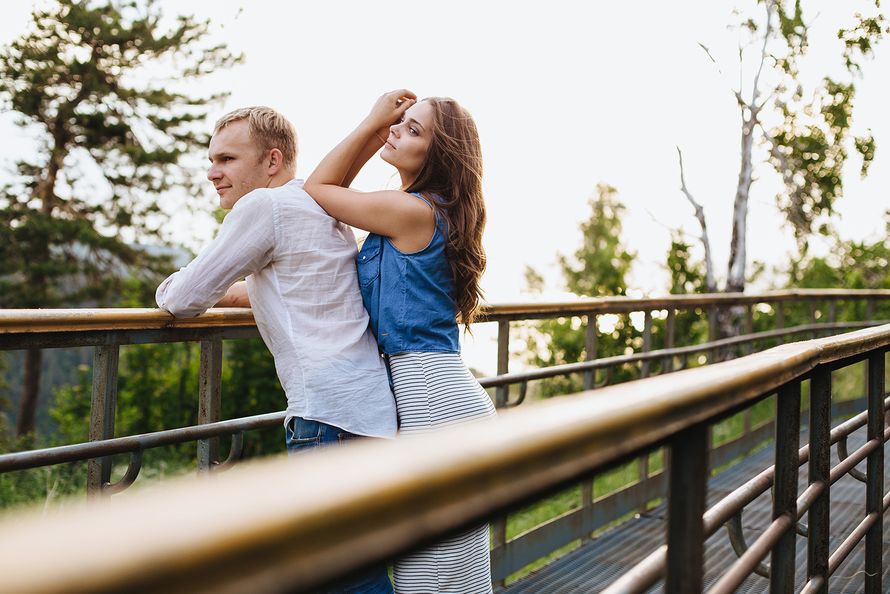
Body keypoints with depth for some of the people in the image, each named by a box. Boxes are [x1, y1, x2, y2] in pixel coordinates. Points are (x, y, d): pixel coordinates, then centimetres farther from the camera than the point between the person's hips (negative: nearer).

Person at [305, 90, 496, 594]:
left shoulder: (411, 212, -13)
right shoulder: (435, 212, 16)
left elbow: (316, 189, 1)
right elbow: (335, 189, 28)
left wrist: (374, 120, 3)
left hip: (434, 401, -10)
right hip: (440, 396, 10)